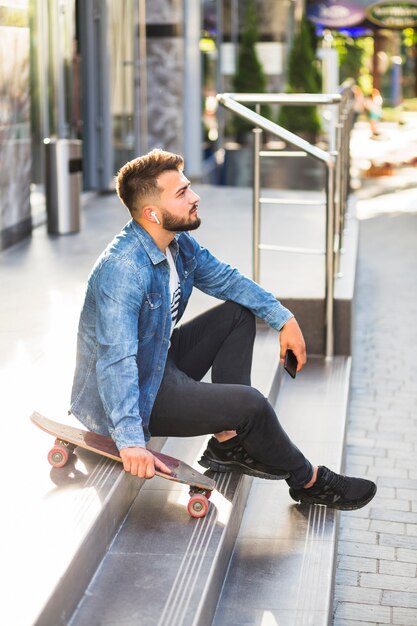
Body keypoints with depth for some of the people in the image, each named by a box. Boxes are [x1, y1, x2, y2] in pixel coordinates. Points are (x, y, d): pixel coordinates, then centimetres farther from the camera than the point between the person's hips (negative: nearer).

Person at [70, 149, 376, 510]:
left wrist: (285, 320, 2)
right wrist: (130, 441, -46)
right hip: (133, 393, -10)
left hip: (161, 362, 10)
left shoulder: (179, 243, -2)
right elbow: (116, 361, -38)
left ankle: (228, 442, 4)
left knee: (239, 312, 10)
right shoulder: (123, 269, -30)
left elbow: (226, 278, 13)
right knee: (250, 404, -22)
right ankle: (307, 481, 8)